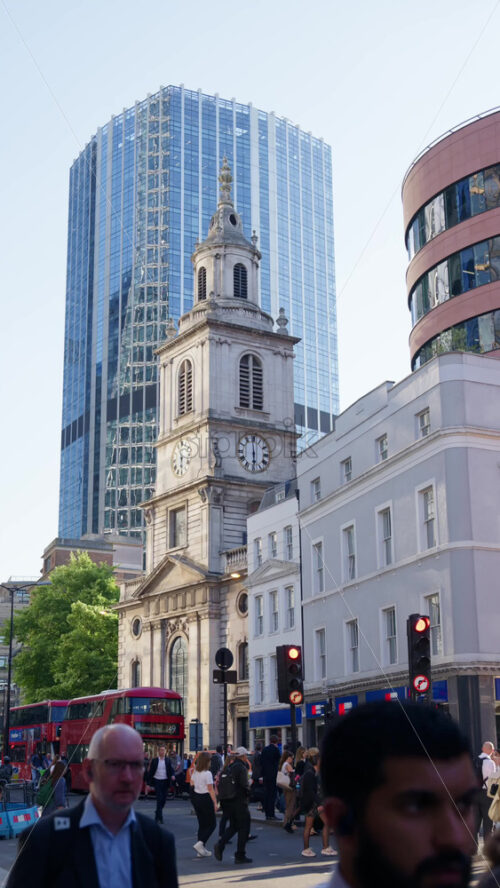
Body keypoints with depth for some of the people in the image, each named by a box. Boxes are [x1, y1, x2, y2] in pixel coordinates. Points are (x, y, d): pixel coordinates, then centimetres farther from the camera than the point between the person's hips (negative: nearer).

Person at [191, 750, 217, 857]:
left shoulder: (195, 772, 6)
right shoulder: (207, 773, -15)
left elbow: (192, 785, 13)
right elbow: (211, 790, -15)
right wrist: (215, 802, -11)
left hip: (195, 797, 8)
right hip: (205, 799, -8)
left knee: (202, 824, 15)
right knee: (212, 824, 4)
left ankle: (201, 849, 14)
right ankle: (200, 843, -12)